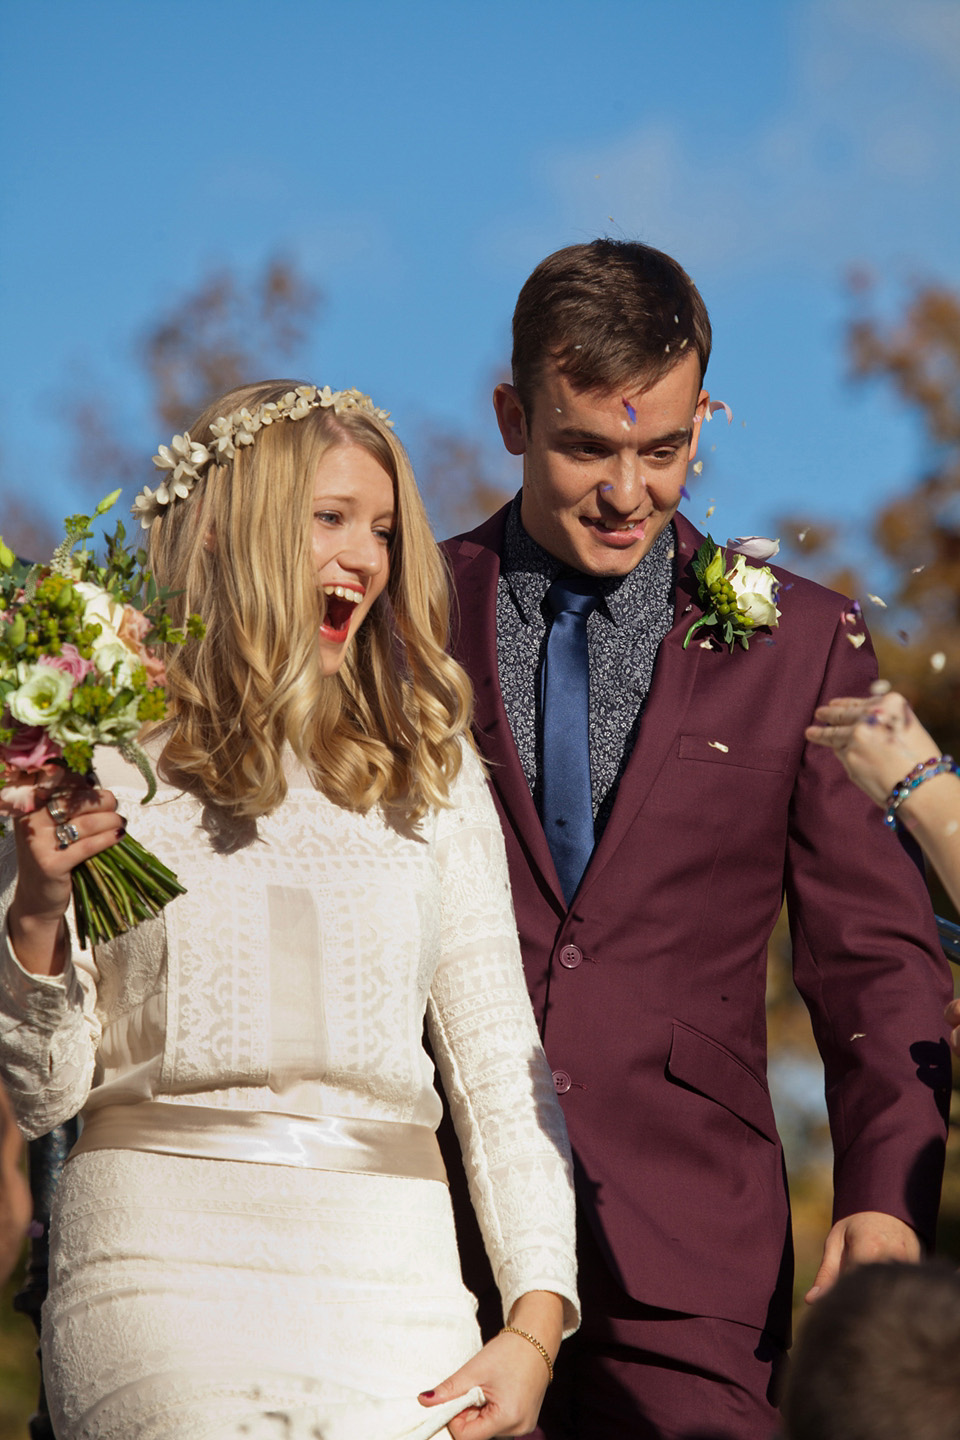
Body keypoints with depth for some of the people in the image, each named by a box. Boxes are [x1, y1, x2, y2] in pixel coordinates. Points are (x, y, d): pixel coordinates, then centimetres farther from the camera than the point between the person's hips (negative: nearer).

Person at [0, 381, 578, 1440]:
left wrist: (534, 1321, 0)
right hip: (165, 1262, -3)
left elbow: (500, 1062, 11)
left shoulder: (433, 776, 13)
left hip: (391, 1273, 3)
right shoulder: (108, 765, 2)